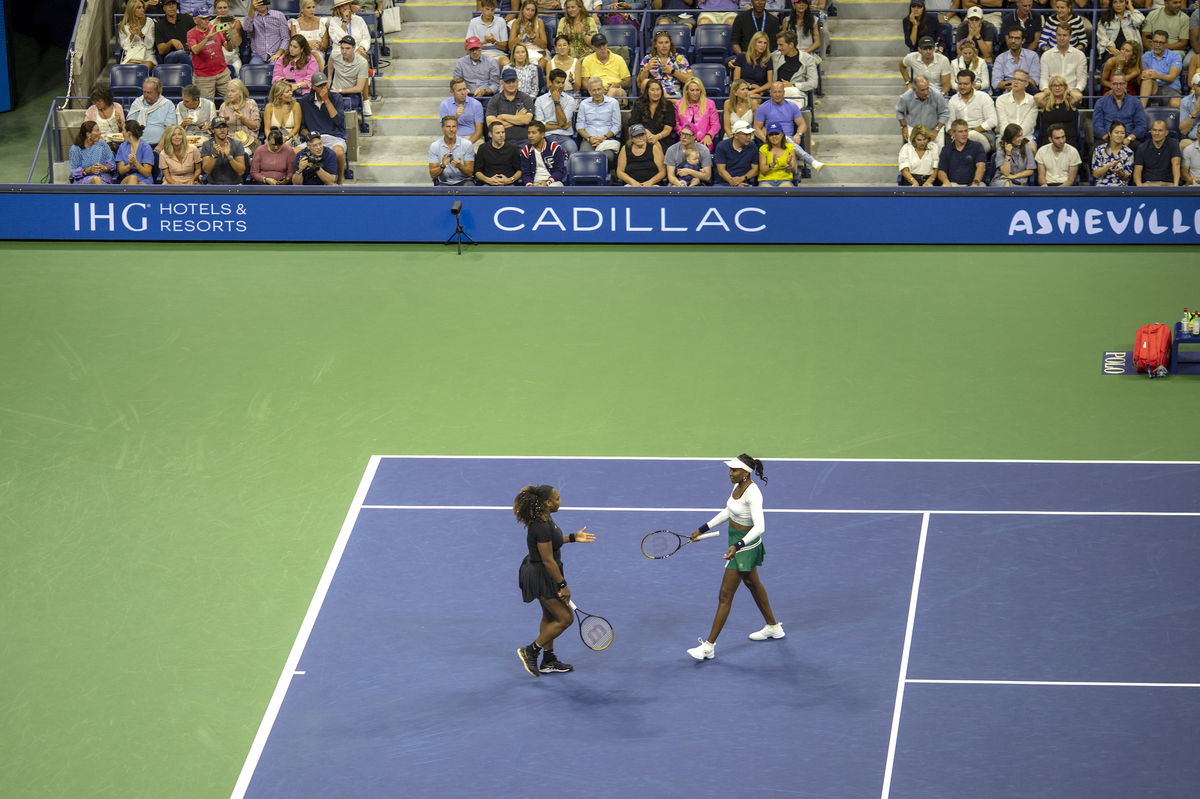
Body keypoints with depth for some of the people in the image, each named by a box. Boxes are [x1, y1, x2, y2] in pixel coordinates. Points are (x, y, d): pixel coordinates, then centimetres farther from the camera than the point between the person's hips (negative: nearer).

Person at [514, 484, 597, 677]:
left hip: (539, 573, 10)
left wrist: (573, 538, 14)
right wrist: (562, 585, -19)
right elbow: (548, 561, -26)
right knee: (565, 619, 1)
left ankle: (548, 661, 35)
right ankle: (531, 651, 12)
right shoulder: (542, 527, -31)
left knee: (550, 616, 22)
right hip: (542, 578, -10)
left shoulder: (543, 518, -1)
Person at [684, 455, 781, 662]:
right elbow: (728, 512, 16)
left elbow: (759, 527, -35)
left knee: (725, 596, -5)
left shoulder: (752, 494, -28)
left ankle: (709, 645, 2)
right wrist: (703, 529, 17)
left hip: (745, 547, -10)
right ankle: (773, 627, 46)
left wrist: (738, 546, -46)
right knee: (753, 584, 27)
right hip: (737, 542, 10)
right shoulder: (738, 486, 0)